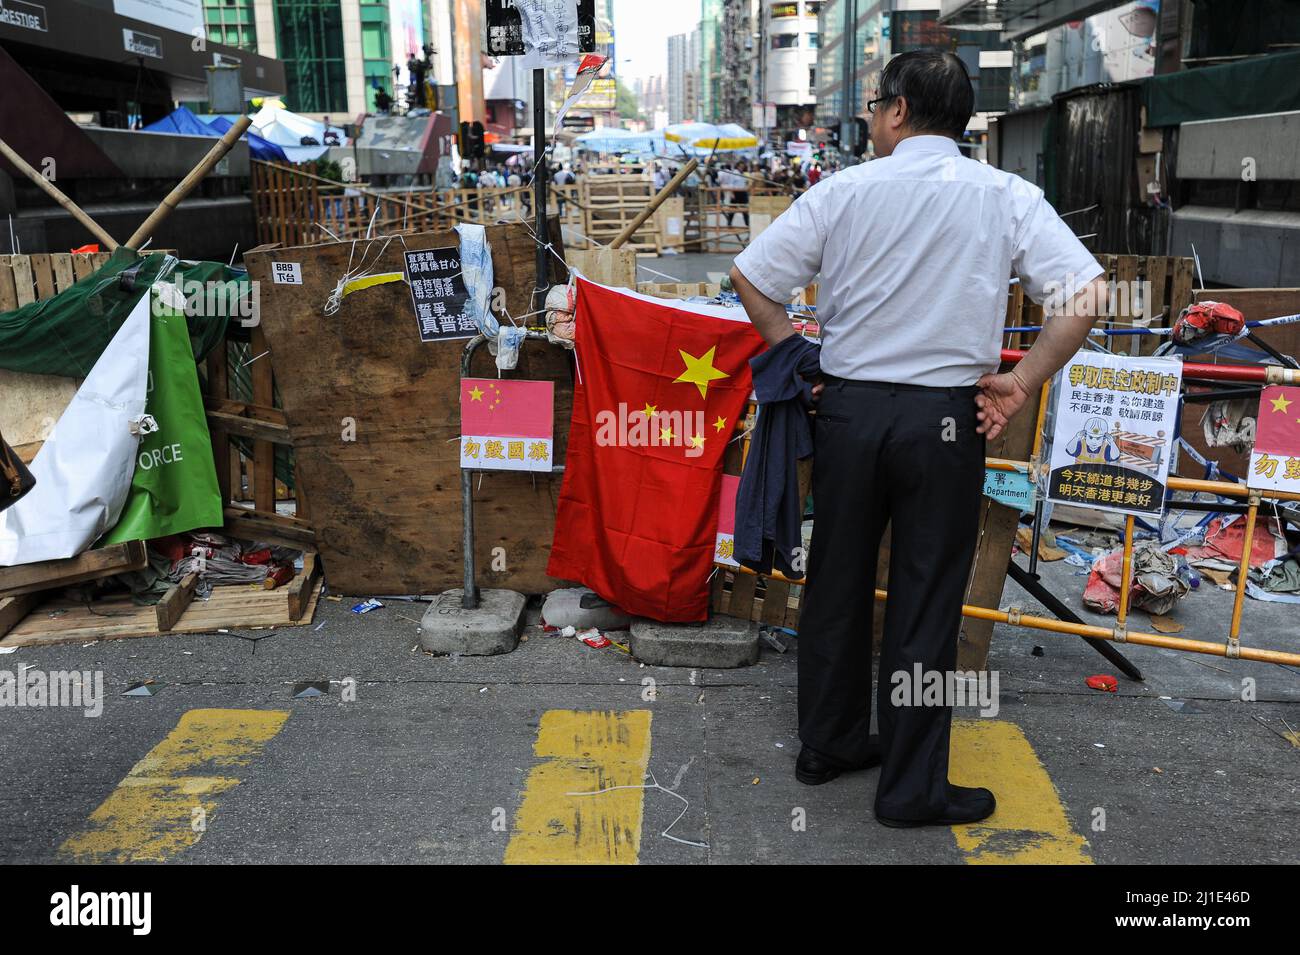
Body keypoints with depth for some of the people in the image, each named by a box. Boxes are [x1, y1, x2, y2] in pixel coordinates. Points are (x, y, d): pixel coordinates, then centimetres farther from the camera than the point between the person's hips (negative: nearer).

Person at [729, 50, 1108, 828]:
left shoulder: (844, 190, -1)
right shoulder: (1008, 197, -2)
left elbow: (752, 277, -1)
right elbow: (1087, 294, -9)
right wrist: (1020, 382, -3)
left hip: (848, 408, 2)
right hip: (944, 417, -1)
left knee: (838, 583, 15)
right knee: (927, 601, 6)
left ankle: (828, 744, 30)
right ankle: (913, 787, 16)